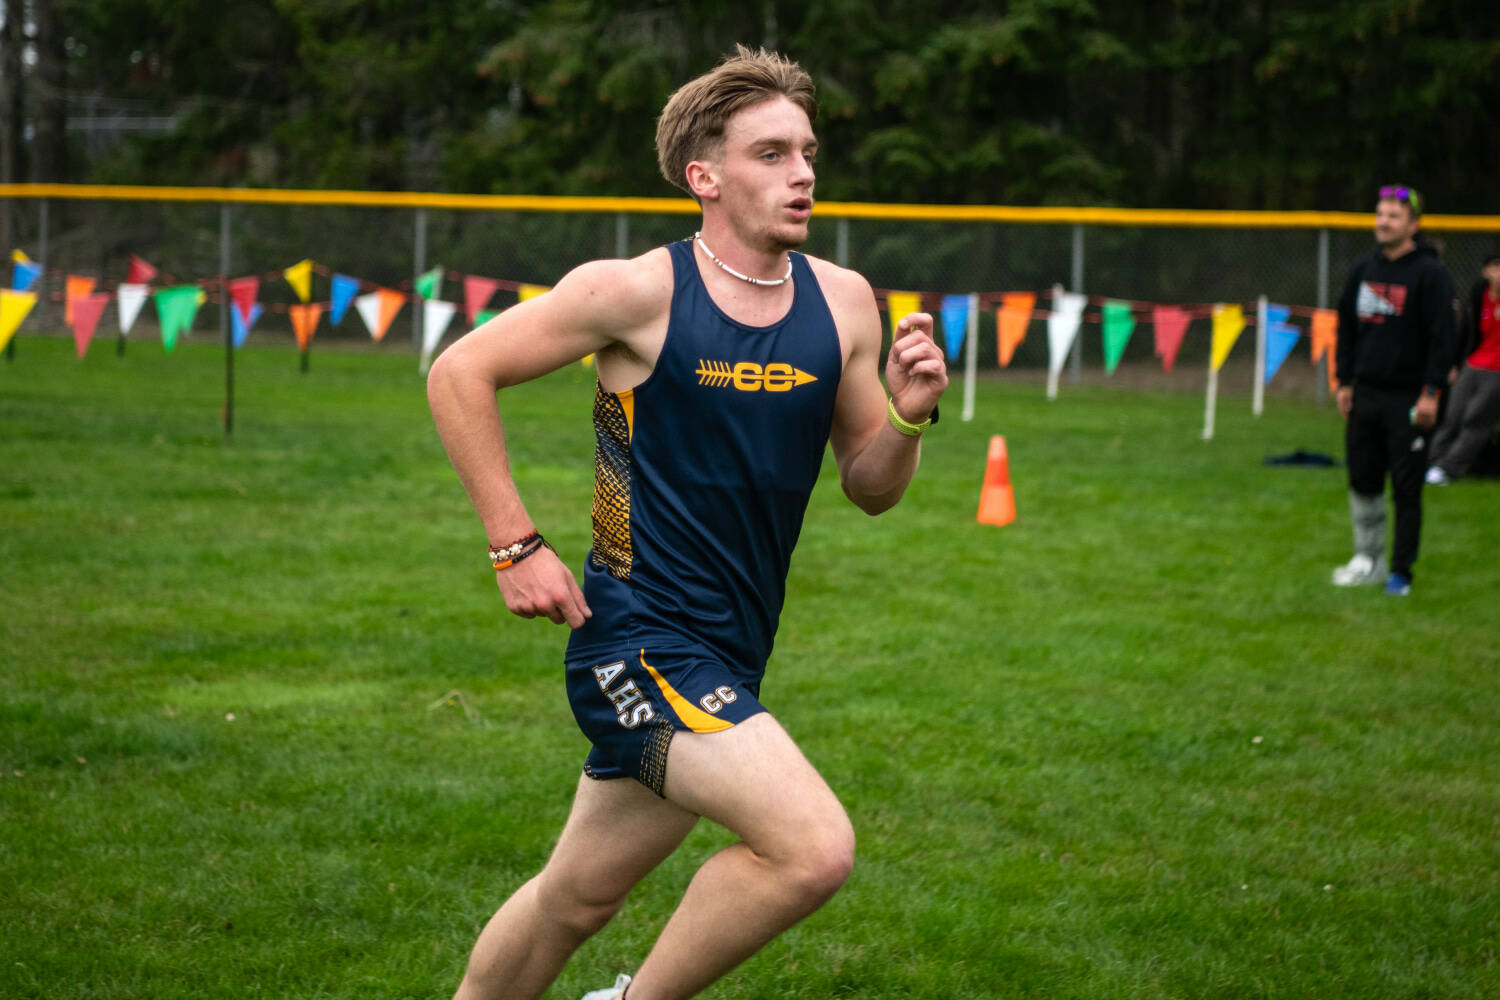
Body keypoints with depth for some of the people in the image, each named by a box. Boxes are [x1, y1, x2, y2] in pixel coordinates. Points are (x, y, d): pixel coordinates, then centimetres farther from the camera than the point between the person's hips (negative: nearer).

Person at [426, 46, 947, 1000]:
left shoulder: (843, 303, 4)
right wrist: (516, 545, -7)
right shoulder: (639, 292, -12)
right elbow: (460, 373, -3)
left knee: (575, 898, 18)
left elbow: (870, 489, 12)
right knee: (815, 845, -23)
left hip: (724, 664, 7)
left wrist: (908, 419, -10)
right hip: (641, 641, -7)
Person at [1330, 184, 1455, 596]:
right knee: (1362, 481, 10)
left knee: (1406, 488, -2)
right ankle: (1368, 560, 22)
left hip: (1409, 400, -6)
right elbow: (1346, 328, 18)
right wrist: (1345, 382, 12)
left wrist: (1431, 393, -16)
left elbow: (1442, 337, -11)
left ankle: (1401, 571, 6)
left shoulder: (1430, 274, -9)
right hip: (1365, 395, 6)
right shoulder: (1362, 271, 10)